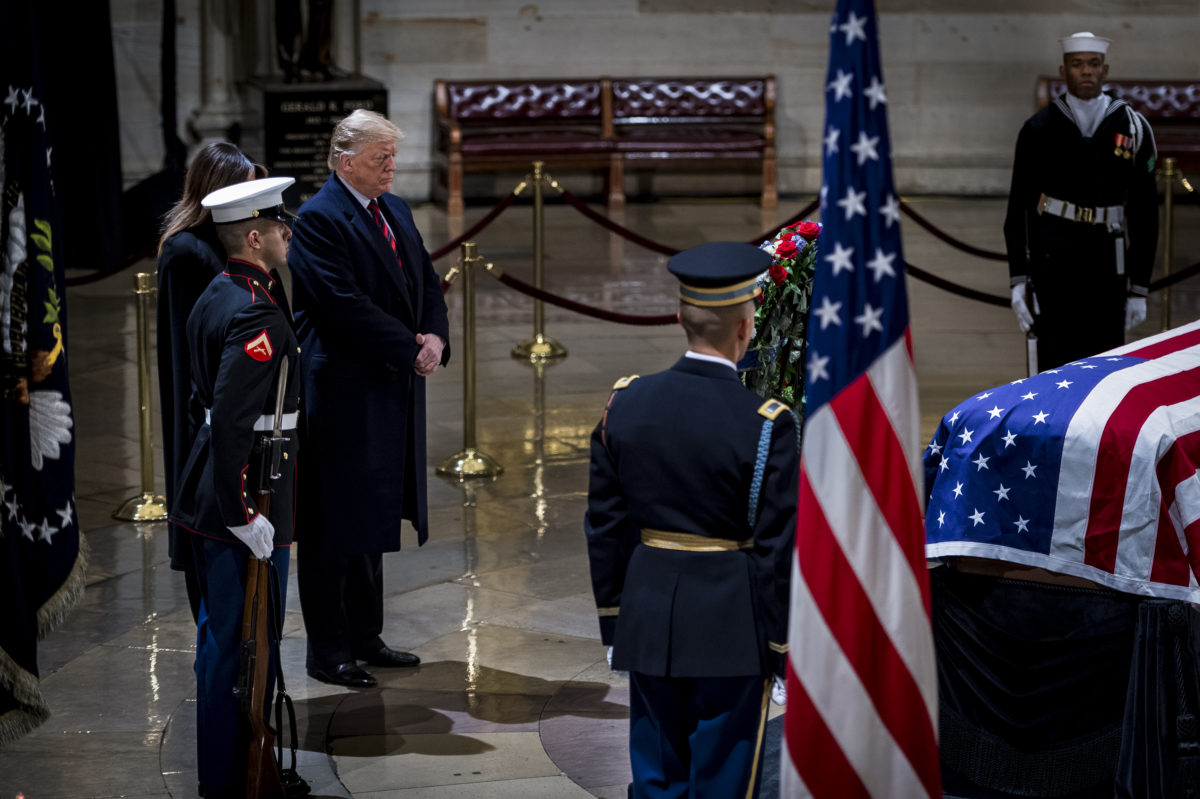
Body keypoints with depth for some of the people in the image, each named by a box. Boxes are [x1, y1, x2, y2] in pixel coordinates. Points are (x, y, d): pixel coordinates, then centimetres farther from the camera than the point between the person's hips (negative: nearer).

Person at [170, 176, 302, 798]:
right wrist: (245, 515, -23)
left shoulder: (216, 297, 10)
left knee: (219, 631, 19)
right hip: (248, 495, -10)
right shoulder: (257, 314, -21)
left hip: (211, 496, 10)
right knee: (245, 642, -2)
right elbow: (231, 421, -28)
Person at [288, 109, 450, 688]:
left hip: (391, 388, 9)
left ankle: (364, 638, 24)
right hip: (342, 392, -9)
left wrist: (437, 336, -4)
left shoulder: (394, 210, 13)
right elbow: (346, 304, -21)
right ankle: (327, 651, 7)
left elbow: (426, 281, 15)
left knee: (371, 517, 15)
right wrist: (411, 349, -16)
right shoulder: (319, 219, -14)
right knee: (334, 526, -1)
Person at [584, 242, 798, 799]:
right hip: (731, 631, -4)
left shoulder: (626, 404, -1)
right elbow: (778, 551, -11)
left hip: (648, 624, 4)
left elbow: (605, 527, 5)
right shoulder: (767, 426, -15)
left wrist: (613, 626, 15)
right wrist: (783, 655, -2)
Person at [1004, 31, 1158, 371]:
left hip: (1107, 264, 1)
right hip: (1052, 262, -1)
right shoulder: (1039, 129, 4)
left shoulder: (1133, 129, 5)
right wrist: (1018, 280, -1)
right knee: (1056, 362, -3)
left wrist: (1139, 289, 5)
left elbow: (1145, 214, 7)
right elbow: (1018, 209, 6)